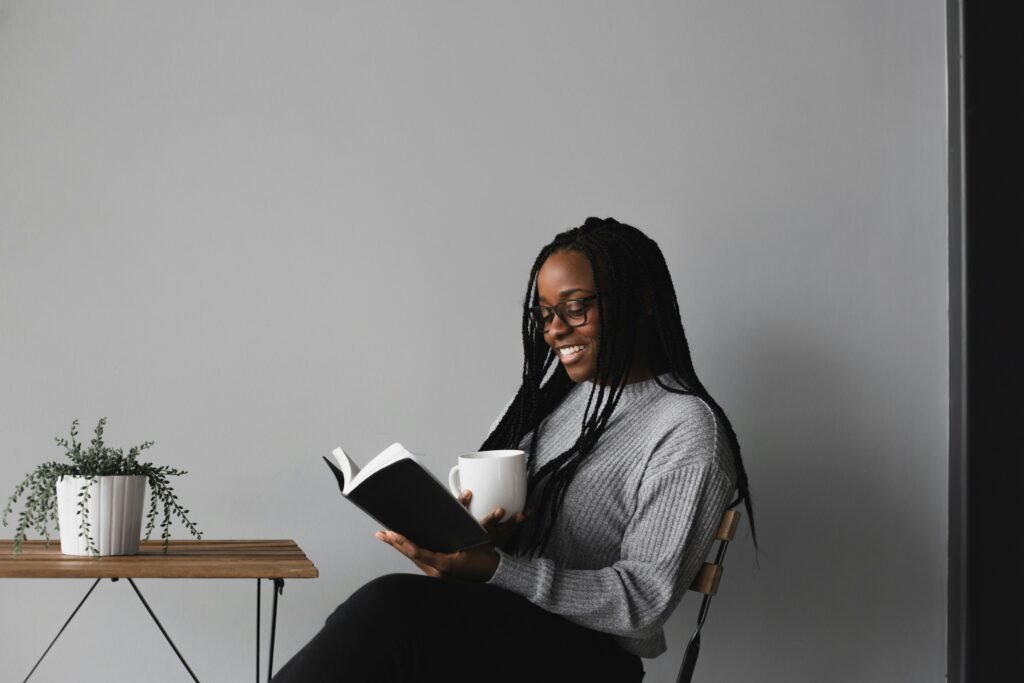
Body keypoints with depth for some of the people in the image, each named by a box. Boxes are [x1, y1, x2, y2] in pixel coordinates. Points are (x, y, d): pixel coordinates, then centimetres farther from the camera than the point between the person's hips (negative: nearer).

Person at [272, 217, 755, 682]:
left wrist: (492, 569, -23)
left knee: (391, 607, -31)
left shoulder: (687, 431, -8)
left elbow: (644, 601, -14)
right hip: (496, 620, 6)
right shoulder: (550, 394, 15)